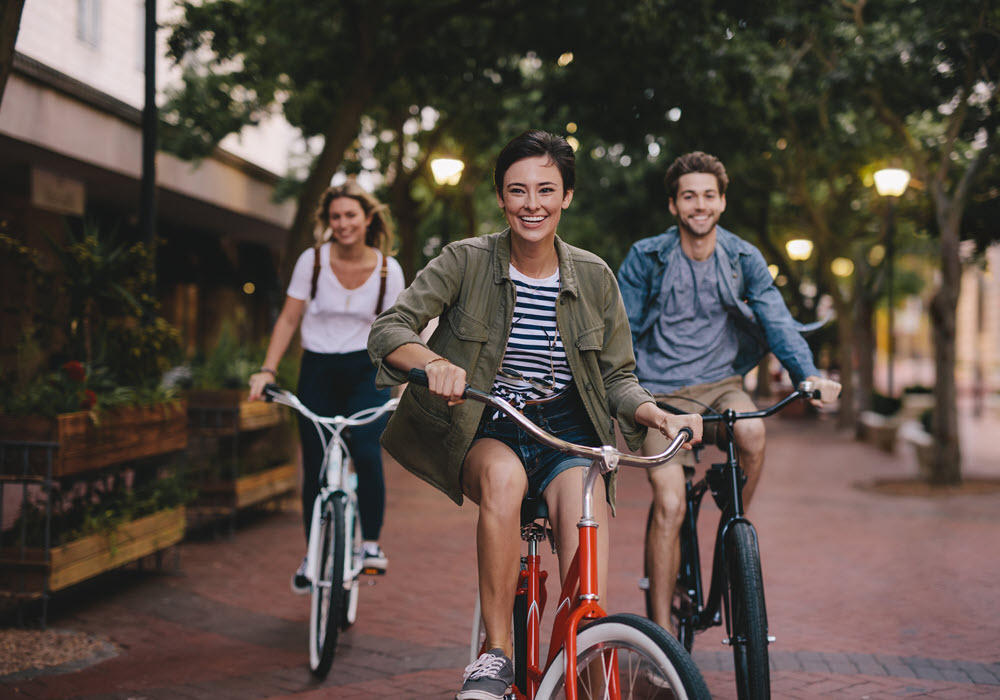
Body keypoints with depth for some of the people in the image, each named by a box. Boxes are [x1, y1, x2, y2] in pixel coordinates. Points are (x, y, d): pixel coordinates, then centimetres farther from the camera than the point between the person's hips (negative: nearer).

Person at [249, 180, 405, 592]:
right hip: (317, 372, 1)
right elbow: (289, 318, 0)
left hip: (365, 373, -1)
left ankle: (371, 543, -4)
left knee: (367, 453, -23)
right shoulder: (312, 260, -4)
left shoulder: (387, 269, -2)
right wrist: (268, 370, -8)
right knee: (315, 467, 1)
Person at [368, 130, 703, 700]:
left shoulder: (594, 277, -1)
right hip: (484, 431, -1)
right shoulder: (466, 261, -8)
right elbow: (388, 330, -17)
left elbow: (618, 378, 4)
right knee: (503, 476, -38)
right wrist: (434, 362, -40)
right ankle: (496, 654, -25)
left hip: (567, 431, 2)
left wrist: (661, 416, -18)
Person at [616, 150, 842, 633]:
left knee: (752, 433, -32)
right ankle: (662, 633, -6)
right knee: (670, 505, -17)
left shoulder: (744, 259, 1)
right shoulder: (646, 258, -3)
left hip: (720, 382, 2)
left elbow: (776, 319, -6)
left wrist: (808, 374, -22)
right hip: (662, 392, -2)